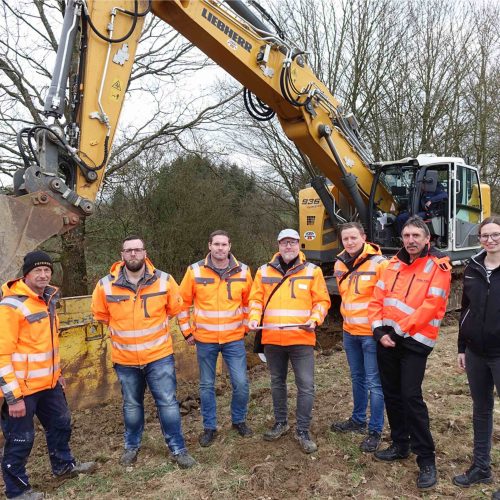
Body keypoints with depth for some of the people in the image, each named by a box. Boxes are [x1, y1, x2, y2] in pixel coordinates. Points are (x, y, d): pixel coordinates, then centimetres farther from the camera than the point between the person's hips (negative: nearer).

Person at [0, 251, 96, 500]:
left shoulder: (47, 299, 7)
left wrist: (57, 372, 21)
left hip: (48, 383, 9)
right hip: (22, 388, -8)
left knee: (60, 423, 23)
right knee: (20, 440, 8)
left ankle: (64, 465, 45)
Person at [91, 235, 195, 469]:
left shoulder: (164, 280, -10)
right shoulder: (106, 285, -9)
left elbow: (176, 308, 6)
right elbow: (100, 314, 10)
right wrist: (121, 328, 10)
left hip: (159, 355, -1)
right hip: (125, 358, 1)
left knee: (168, 402, 4)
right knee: (132, 405, 19)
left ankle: (178, 449, 19)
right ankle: (132, 446, 39)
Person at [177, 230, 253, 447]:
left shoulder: (242, 271, -2)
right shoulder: (195, 271, -6)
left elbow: (249, 302, 11)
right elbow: (183, 302, 2)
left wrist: (245, 326, 10)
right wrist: (187, 331, 2)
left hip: (234, 339, 1)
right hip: (204, 340, 0)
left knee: (241, 384, 2)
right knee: (207, 386, 11)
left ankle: (239, 420, 28)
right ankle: (209, 427, 29)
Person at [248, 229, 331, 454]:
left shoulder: (312, 271, 1)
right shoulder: (264, 271, 7)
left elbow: (322, 301, 2)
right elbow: (256, 299, 9)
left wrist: (314, 319, -14)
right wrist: (254, 317, -8)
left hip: (302, 339, -2)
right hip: (272, 339, 3)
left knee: (306, 386, -1)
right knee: (277, 383, 18)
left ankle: (303, 431, 15)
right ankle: (280, 422, 36)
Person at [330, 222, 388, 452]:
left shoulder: (378, 263, -16)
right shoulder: (340, 265, 5)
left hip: (371, 333, -6)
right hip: (349, 332, 7)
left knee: (374, 382, 1)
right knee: (357, 378, 20)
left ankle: (375, 431, 15)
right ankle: (358, 420, 36)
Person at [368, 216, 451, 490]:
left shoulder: (438, 266, -9)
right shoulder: (394, 264, 9)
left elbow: (431, 306, -17)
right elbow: (377, 299, 7)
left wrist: (399, 329, -16)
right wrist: (379, 330, -6)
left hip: (415, 341, -6)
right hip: (387, 338, 6)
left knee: (411, 397, -8)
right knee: (391, 393, 14)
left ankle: (426, 460, 7)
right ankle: (400, 445, 31)